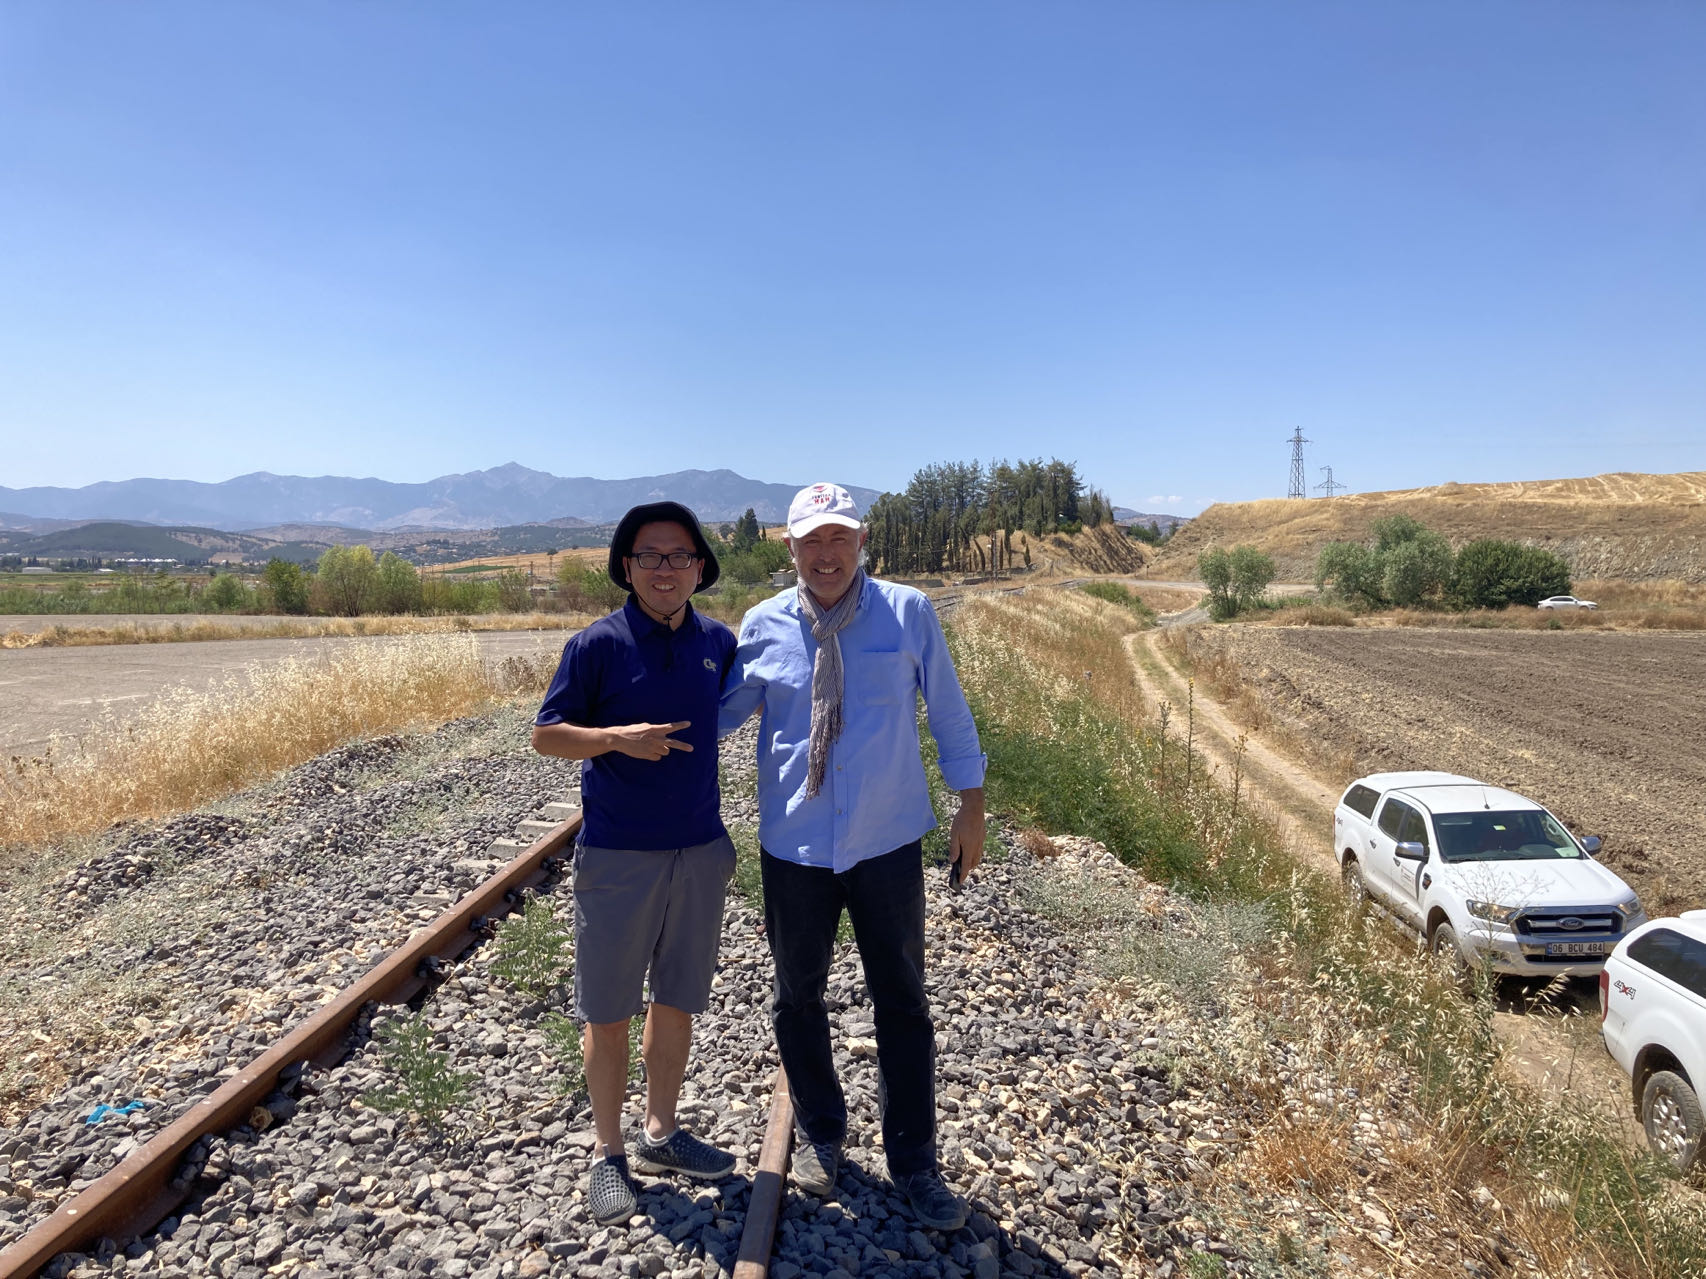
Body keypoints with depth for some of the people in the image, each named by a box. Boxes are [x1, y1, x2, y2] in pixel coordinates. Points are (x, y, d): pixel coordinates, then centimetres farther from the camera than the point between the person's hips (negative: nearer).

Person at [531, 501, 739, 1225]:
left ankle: (661, 1133, 34)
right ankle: (608, 1153, 27)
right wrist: (618, 738, -22)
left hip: (700, 851, 4)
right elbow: (545, 735, -7)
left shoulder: (719, 642, 2)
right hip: (617, 856, -4)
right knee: (608, 1010, 8)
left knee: (677, 1000, 16)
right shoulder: (598, 644, -10)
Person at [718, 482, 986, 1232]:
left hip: (888, 842, -1)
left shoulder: (908, 614, -6)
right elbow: (720, 713, 7)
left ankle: (913, 1163, 31)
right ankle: (820, 1135, 42)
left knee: (903, 1004, 11)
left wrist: (971, 805, 2)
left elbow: (948, 712, 1)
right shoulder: (763, 626, -4)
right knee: (797, 1000, 17)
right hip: (795, 846, 2)